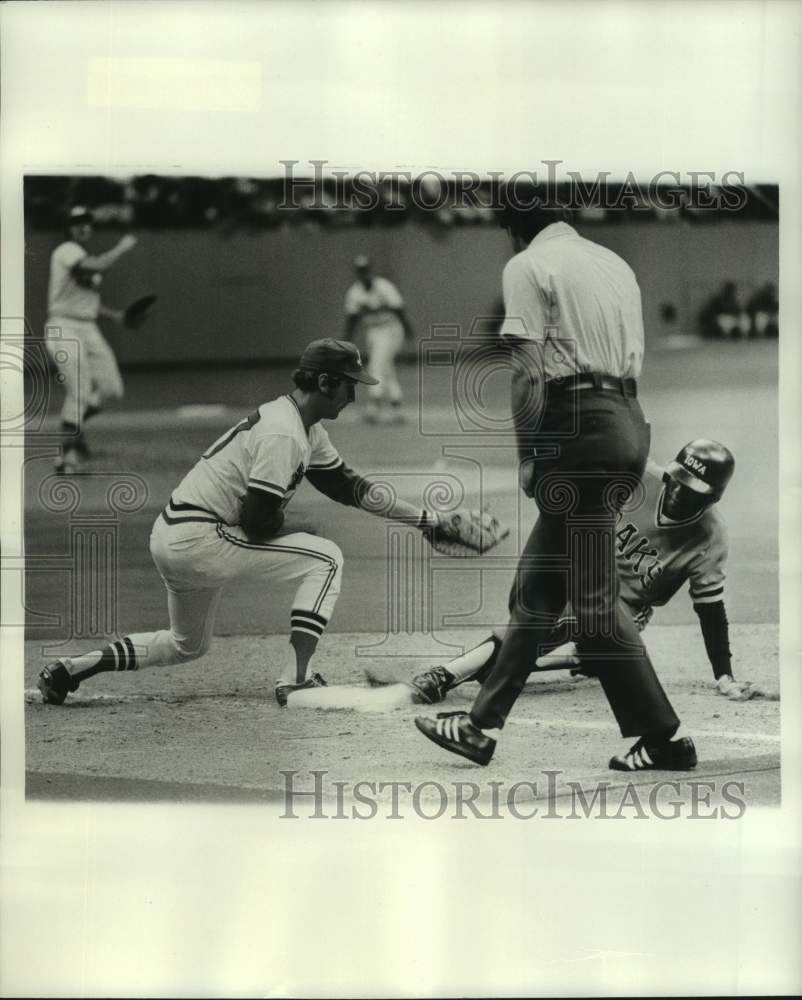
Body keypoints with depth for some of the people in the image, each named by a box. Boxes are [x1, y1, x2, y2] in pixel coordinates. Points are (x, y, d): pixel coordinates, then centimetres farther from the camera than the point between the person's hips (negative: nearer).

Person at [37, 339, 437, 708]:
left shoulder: (308, 430, 13)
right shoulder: (283, 435, -19)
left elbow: (346, 486, 19)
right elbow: (258, 521, -21)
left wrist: (423, 517, 16)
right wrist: (297, 529, -1)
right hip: (196, 538, -10)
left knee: (188, 645, 27)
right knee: (325, 558, -7)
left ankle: (74, 666, 15)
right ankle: (293, 678, -12)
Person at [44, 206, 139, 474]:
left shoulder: (85, 258, 19)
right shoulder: (66, 251, -11)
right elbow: (98, 266, -28)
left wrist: (114, 314, 19)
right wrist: (122, 247, -15)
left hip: (89, 330, 9)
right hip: (63, 329, -9)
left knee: (110, 388, 1)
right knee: (79, 392, -16)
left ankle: (74, 424, 26)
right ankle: (67, 455, -4)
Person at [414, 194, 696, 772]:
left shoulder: (528, 267, -3)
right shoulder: (615, 264, 19)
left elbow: (529, 372, -12)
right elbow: (633, 364, 17)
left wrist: (529, 455, -5)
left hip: (577, 429, -9)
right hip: (628, 423, 9)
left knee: (594, 599, -3)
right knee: (536, 589, 14)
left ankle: (664, 740, -3)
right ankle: (483, 725, 19)